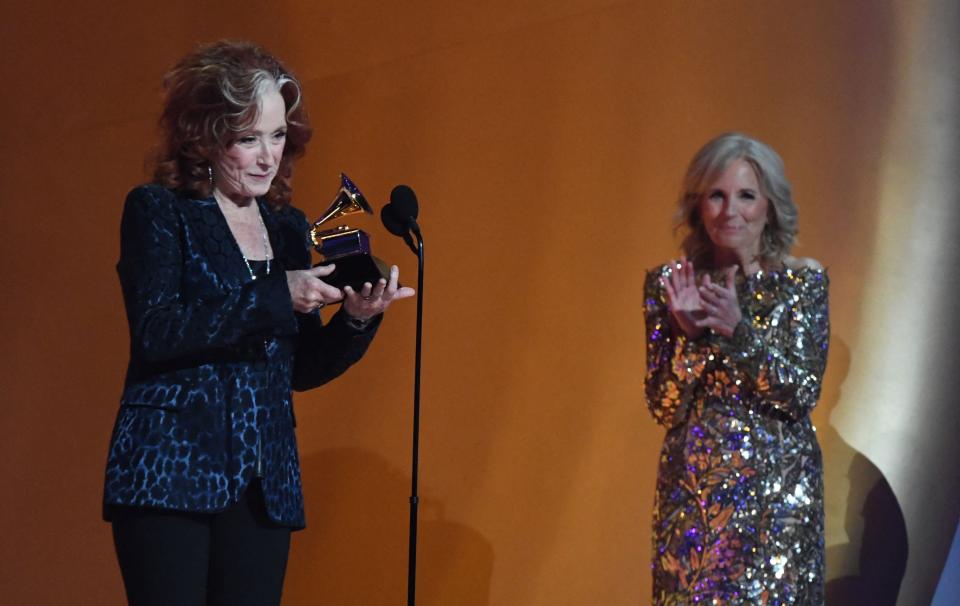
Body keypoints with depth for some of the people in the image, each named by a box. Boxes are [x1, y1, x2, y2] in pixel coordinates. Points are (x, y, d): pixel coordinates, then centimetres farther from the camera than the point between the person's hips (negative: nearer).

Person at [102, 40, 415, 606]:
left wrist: (356, 320, -3)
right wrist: (277, 296, -16)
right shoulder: (158, 212, 0)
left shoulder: (288, 226, 15)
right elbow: (155, 332, -15)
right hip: (169, 471, -5)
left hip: (263, 484, 5)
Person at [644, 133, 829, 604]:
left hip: (778, 490, -1)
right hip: (691, 489, 1)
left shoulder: (803, 282, -2)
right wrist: (688, 334, -16)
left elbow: (802, 393, -10)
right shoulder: (668, 283, 2)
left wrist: (736, 328, -21)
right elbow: (662, 406, 0)